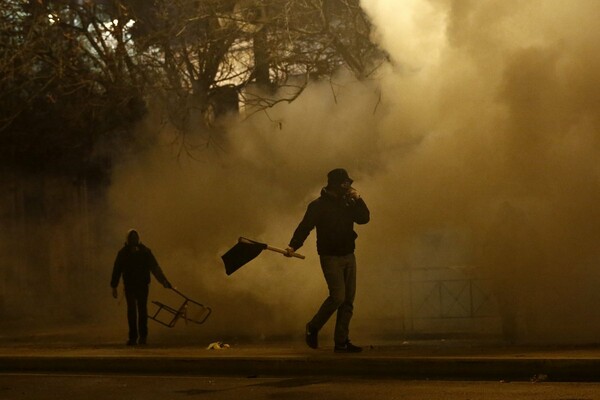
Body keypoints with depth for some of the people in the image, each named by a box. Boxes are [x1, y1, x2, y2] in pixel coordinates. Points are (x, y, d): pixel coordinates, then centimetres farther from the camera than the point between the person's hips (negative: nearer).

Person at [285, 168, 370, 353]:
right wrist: (293, 246, -27)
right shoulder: (319, 205, -8)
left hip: (348, 256, 6)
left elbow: (364, 218, 8)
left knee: (348, 301, 3)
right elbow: (305, 226, -14)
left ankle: (341, 342, 6)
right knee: (337, 296, -16)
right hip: (330, 257, -6)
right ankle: (313, 327, 5)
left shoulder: (348, 203, 12)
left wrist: (358, 199, -4)